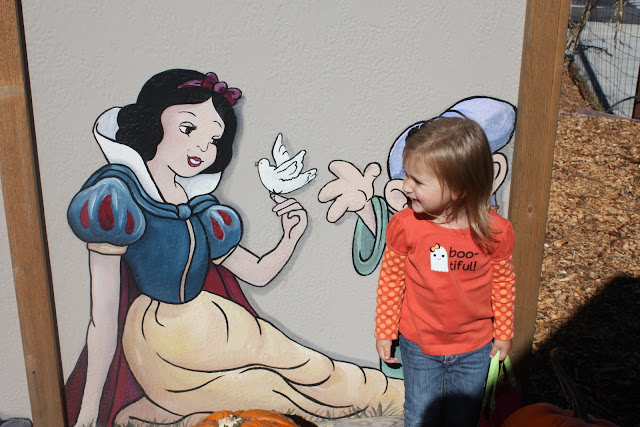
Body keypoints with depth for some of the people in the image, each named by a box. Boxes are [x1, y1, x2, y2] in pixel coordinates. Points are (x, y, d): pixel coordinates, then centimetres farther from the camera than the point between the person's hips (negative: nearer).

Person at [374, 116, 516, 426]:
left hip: (474, 349, 0)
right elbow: (390, 281, -7)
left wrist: (503, 332, 7)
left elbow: (503, 284, -3)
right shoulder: (405, 226, -19)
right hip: (418, 346, 0)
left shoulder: (495, 231, -19)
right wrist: (384, 332, 0)